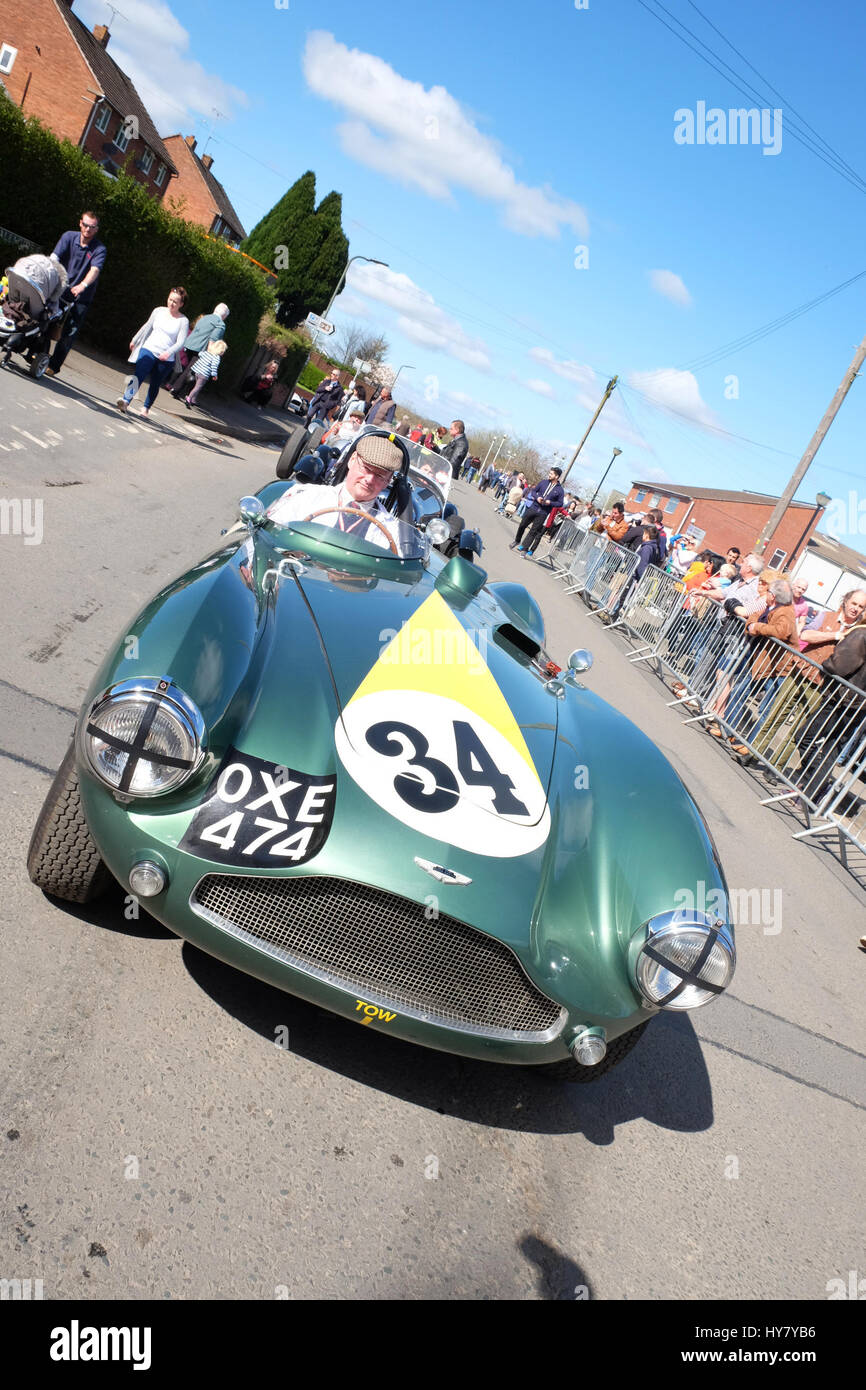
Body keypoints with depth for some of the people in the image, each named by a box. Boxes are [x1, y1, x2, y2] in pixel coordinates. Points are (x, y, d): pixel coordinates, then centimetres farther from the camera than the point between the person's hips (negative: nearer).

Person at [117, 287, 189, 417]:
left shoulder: (183, 321, -2)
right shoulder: (159, 311, 7)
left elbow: (180, 342, -7)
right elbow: (147, 327, 20)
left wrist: (169, 352, -25)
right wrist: (135, 340, 27)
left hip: (166, 358, -1)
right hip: (148, 349, 1)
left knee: (155, 385, 5)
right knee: (138, 376, -17)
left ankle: (146, 407, 20)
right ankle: (125, 400, -29)